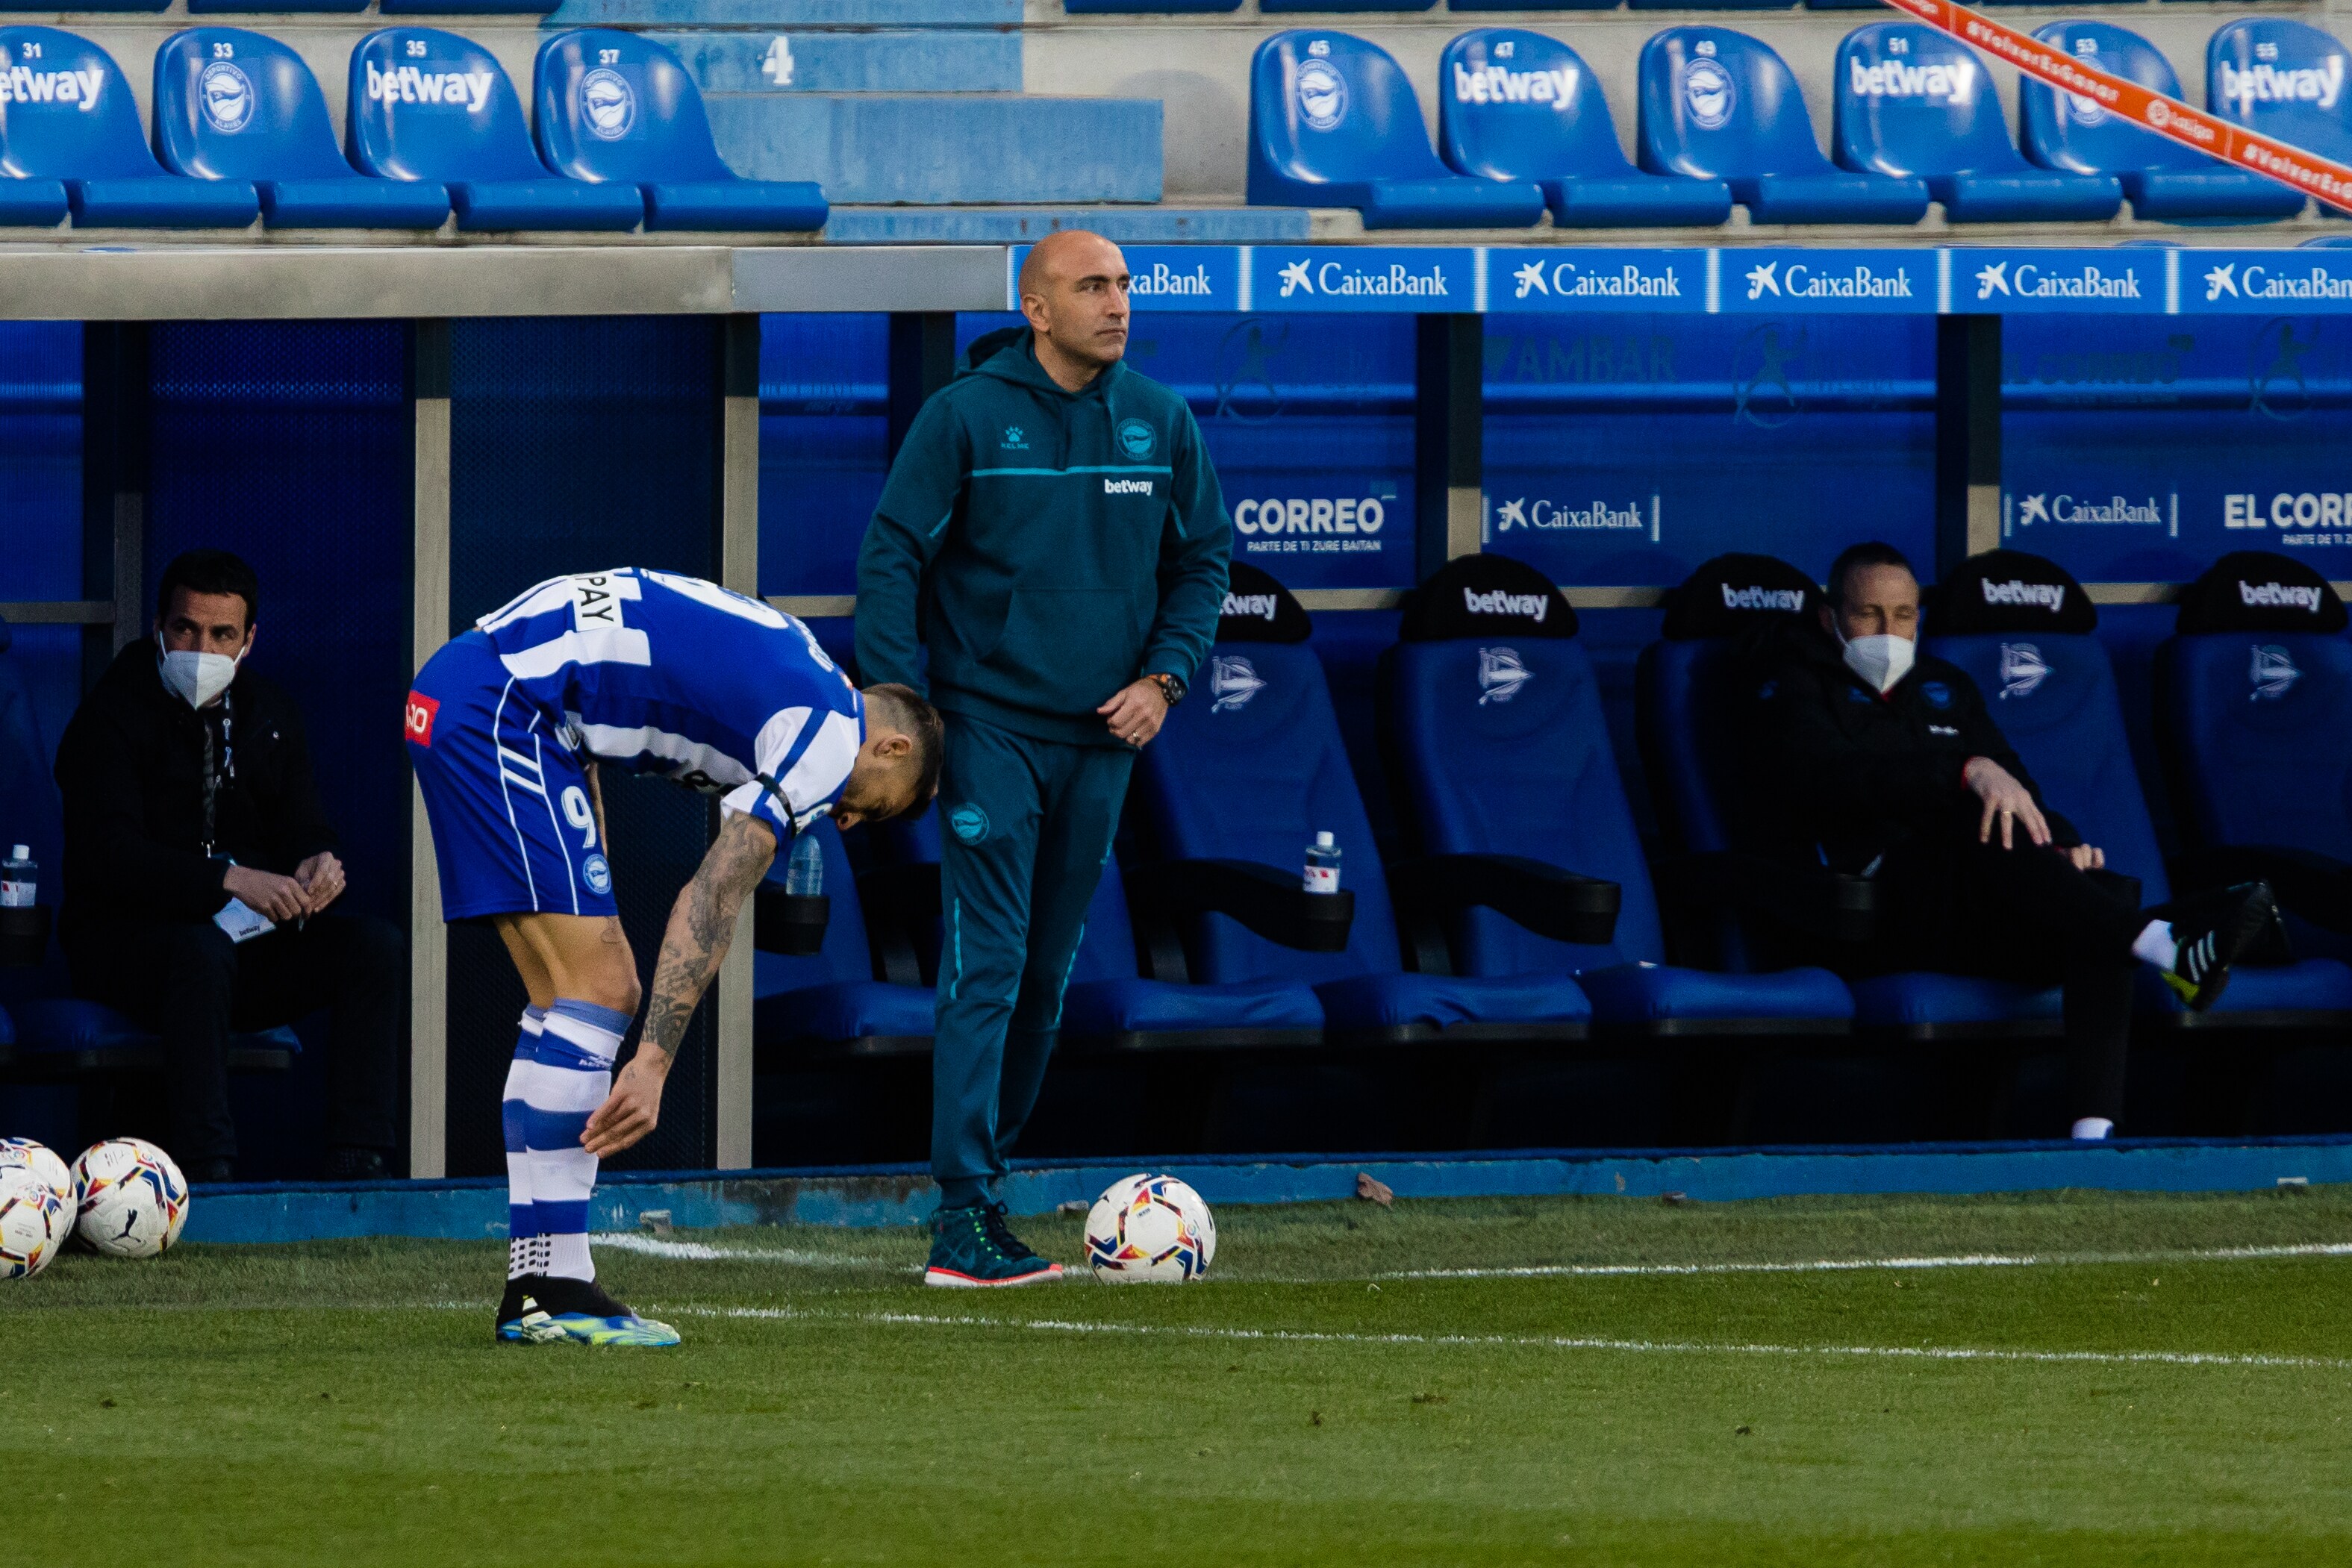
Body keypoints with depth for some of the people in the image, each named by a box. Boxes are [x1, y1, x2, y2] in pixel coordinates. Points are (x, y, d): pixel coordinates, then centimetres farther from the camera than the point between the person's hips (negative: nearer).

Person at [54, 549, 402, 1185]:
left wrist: (318, 868, -19)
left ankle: (358, 1164, -24)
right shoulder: (112, 715, -8)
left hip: (251, 933, 6)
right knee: (202, 949, -39)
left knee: (376, 946, -16)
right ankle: (207, 1170, -42)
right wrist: (229, 881, -34)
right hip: (122, 936, -6)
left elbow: (302, 829, 9)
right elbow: (110, 856, -21)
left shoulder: (270, 713, 12)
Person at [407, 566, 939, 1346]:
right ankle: (555, 1289, -13)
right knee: (596, 987, -10)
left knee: (598, 988, 10)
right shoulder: (830, 733, -7)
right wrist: (653, 1063, -16)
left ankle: (536, 1286, 9)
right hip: (500, 706, -10)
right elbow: (714, 899, -14)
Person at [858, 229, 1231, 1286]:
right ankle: (962, 1219, -15)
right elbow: (893, 558, -5)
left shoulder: (1160, 424, 5)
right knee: (987, 966, -12)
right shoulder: (968, 416, -7)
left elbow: (1204, 558, 14)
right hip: (989, 726, -5)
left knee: (1047, 976, 10)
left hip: (1100, 737, 5)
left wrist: (1164, 675, -2)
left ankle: (981, 1181, 23)